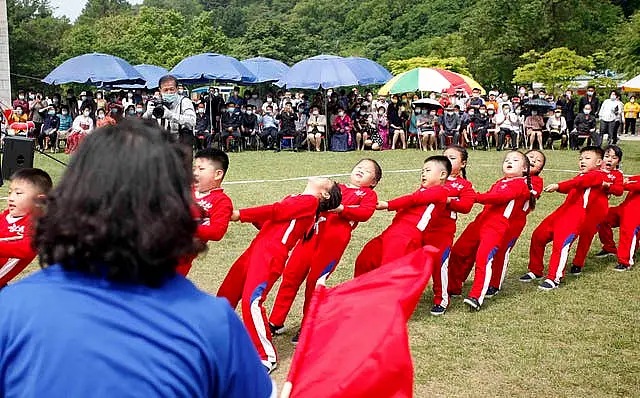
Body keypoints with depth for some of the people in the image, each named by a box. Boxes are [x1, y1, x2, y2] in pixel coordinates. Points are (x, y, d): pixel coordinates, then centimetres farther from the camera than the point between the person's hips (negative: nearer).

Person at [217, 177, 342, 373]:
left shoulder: (310, 201, -3)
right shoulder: (294, 199, 21)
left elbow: (276, 211, -9)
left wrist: (240, 214, -6)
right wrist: (247, 216, 2)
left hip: (271, 255, -9)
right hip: (256, 248, 9)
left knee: (252, 300, -22)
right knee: (226, 294, 15)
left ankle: (267, 358, -9)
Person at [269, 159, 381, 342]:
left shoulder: (368, 194, 17)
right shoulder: (336, 187, 28)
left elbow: (365, 213, -1)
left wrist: (341, 209, -14)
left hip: (335, 237, -4)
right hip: (313, 230, 4)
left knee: (315, 280, -6)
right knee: (291, 274, 2)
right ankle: (276, 322, 13)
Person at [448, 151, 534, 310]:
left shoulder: (521, 184, -4)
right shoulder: (500, 182, 23)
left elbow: (502, 196, -17)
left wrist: (477, 197, -21)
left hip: (497, 227, -8)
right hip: (480, 221, 8)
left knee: (483, 258, -24)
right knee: (458, 252, 10)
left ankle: (476, 297, -23)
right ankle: (453, 288, 24)